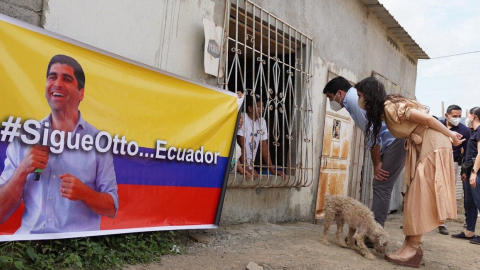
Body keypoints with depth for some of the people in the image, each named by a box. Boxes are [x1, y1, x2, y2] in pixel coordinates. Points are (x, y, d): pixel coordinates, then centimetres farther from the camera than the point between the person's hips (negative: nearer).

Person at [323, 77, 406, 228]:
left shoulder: (352, 98, -9)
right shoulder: (356, 97, 21)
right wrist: (378, 163, 12)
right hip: (395, 140, 10)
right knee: (381, 187, 10)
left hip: (397, 139, -10)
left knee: (381, 187, -9)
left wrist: (377, 164, -8)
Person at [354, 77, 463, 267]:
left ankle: (412, 249, -5)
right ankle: (412, 246, 10)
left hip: (433, 145, -9)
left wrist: (450, 135, -8)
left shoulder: (390, 106, -19)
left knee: (420, 196, -9)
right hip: (421, 147, 9)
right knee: (416, 196, 7)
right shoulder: (384, 109, 10)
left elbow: (426, 118, -17)